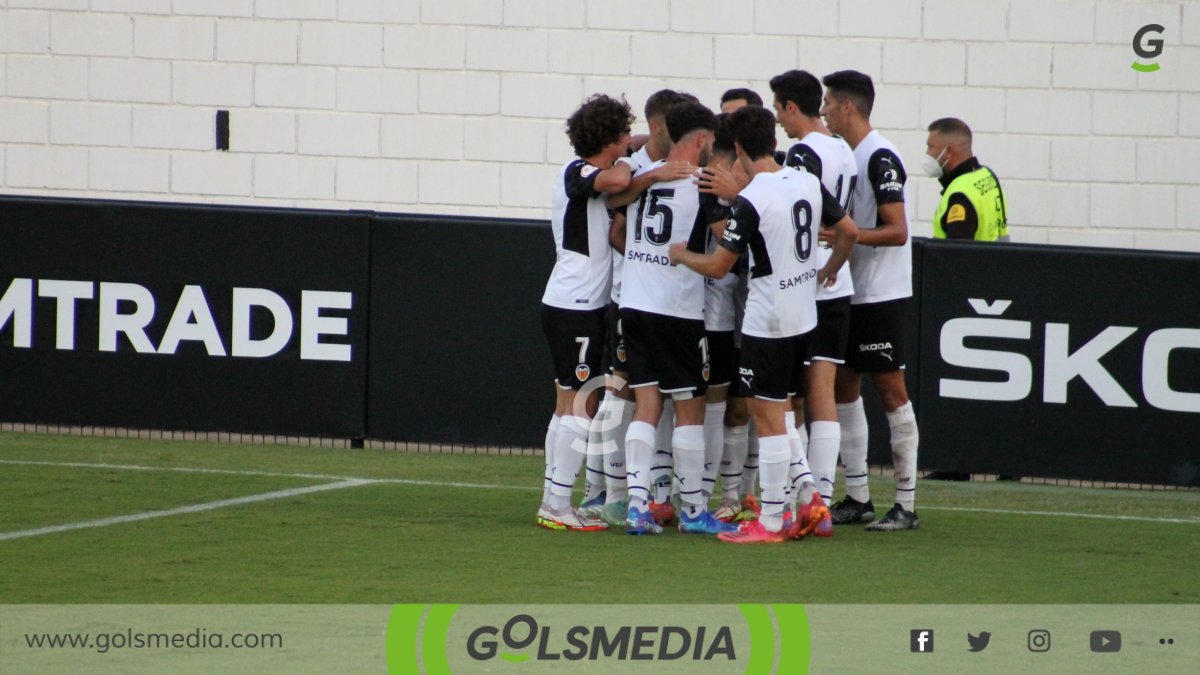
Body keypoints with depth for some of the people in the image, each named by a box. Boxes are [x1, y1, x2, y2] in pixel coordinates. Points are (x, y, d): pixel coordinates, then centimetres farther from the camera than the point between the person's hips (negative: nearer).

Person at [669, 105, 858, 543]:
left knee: (768, 418, -1)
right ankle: (810, 502, 13)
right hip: (804, 317, 8)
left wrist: (680, 255, 5)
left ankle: (771, 523, 2)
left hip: (767, 323, -8)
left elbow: (718, 266, -15)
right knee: (781, 413, 18)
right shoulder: (809, 183, 2)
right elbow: (848, 230, 12)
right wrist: (830, 270, 30)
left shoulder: (750, 201, -19)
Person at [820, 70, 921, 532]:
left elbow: (896, 231, -20)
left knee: (890, 390, -6)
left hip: (881, 295, -10)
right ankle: (857, 498, 16)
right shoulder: (848, 156, 13)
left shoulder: (881, 159, -15)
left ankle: (906, 505, -3)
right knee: (842, 387, 10)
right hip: (851, 294, 10)